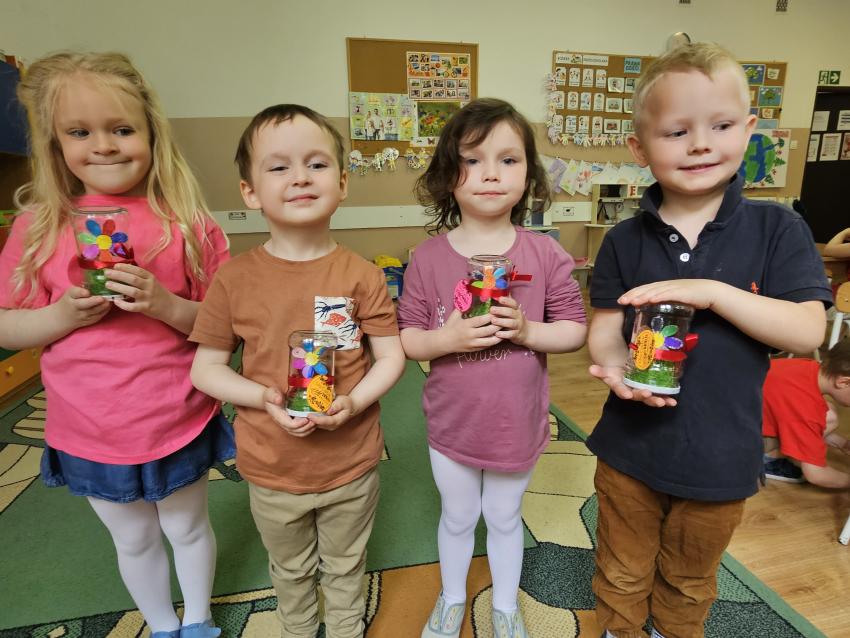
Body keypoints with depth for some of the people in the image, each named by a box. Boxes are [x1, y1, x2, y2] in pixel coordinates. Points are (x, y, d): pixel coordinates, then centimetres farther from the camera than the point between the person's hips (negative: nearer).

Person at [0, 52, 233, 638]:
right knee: (134, 541, 23)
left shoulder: (185, 220, -10)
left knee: (188, 528, 21)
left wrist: (167, 305, -24)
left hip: (180, 423, -1)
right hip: (90, 434, 2)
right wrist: (64, 315, -18)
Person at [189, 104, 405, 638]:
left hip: (352, 465, -1)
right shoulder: (235, 279, -12)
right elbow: (206, 368, -4)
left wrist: (353, 402, -23)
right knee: (291, 573, 29)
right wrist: (263, 398, -21)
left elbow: (392, 357, -7)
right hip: (272, 472, 1)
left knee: (346, 569, 26)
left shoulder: (362, 275, -14)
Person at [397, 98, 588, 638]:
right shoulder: (429, 258, -12)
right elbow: (407, 340, -7)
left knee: (505, 519, 23)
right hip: (452, 424, 0)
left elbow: (575, 330, -5)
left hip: (518, 423, 0)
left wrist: (527, 331, -22)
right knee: (458, 518, 23)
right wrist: (448, 338, -26)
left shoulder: (546, 255, -12)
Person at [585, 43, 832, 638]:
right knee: (622, 575, 23)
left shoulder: (777, 229, -9)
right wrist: (616, 368, -27)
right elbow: (605, 330, -5)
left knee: (689, 582, 27)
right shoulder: (625, 241, -7)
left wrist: (710, 291, -28)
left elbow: (809, 331, -15)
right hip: (630, 446, 1)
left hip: (720, 455, 0)